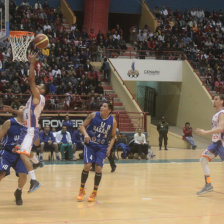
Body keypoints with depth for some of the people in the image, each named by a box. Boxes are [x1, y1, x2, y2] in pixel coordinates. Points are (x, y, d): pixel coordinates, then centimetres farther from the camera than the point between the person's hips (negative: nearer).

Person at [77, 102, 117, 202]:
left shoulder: (113, 121, -9)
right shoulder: (94, 115, -11)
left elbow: (113, 136, 2)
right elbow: (82, 126, -4)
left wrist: (109, 147, -12)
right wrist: (86, 134, -24)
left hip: (102, 147, 1)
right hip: (90, 144, -1)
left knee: (98, 168, -8)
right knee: (87, 166, -12)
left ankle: (94, 192, 11)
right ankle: (81, 190, 6)